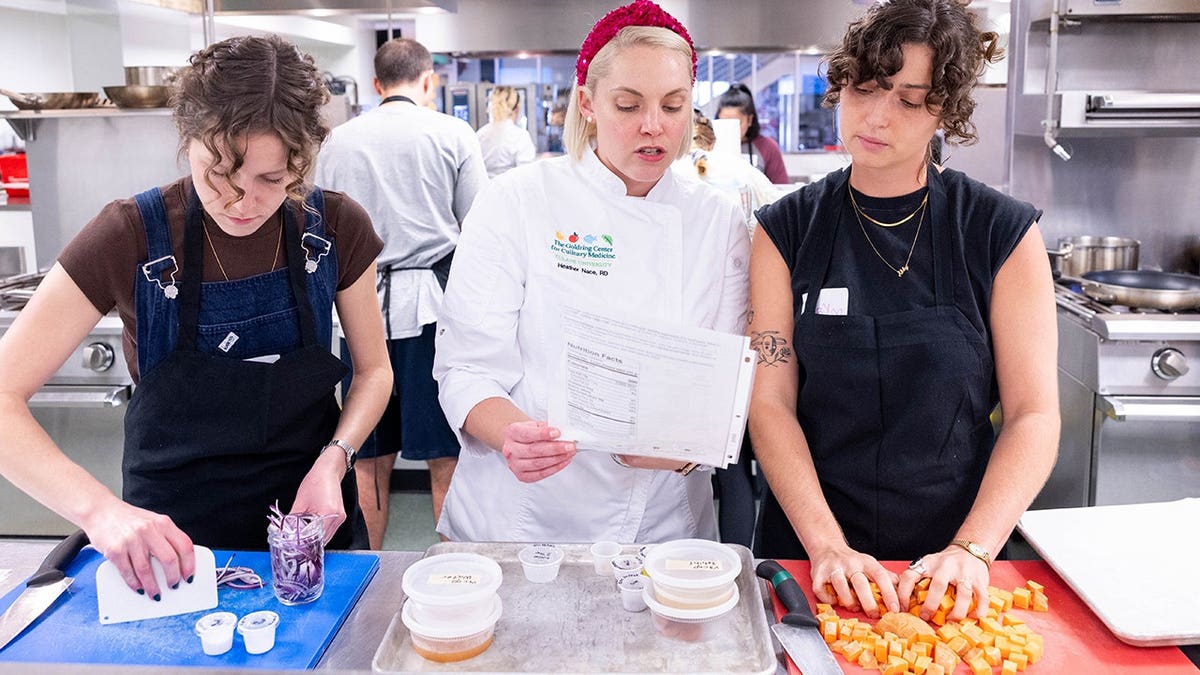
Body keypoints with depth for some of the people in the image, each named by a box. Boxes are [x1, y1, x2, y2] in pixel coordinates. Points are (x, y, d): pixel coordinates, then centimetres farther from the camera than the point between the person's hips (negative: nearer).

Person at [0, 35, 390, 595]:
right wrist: (98, 509, -34)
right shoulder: (131, 238, -18)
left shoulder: (336, 228, -11)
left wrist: (332, 462, -17)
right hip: (170, 534, -1)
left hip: (312, 517, 2)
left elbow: (373, 369, 1)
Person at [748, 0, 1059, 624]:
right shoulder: (787, 230, -4)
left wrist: (972, 550, -19)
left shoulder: (1003, 232, -6)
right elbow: (771, 403, -9)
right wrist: (825, 544, -20)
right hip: (809, 548, 1)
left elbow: (1033, 414, -7)